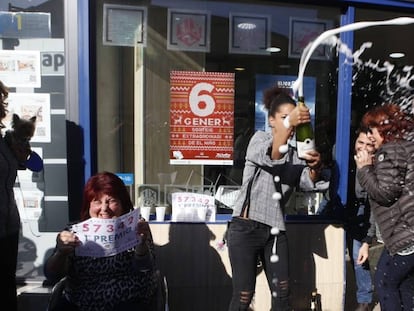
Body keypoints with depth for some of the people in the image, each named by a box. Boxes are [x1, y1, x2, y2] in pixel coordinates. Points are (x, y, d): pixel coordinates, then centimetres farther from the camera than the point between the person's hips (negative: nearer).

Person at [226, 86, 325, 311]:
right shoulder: (259, 138, 1)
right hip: (245, 228, -5)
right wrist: (289, 124, -38)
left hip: (276, 231, 5)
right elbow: (268, 157, -23)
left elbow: (308, 182, -6)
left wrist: (315, 167, -27)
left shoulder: (294, 154, 13)